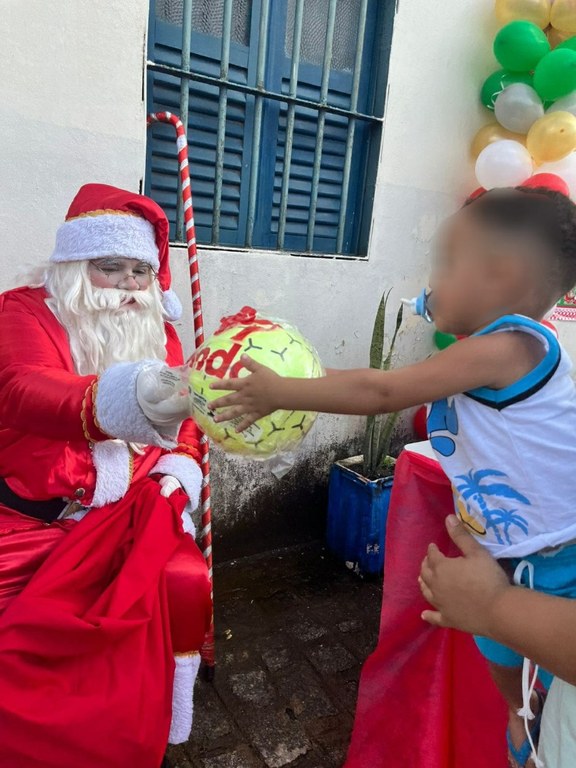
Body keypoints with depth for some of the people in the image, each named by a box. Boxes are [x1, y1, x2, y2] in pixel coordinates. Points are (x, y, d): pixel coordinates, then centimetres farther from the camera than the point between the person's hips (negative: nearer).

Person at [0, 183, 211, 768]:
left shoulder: (158, 331, 8)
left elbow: (182, 429, 17)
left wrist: (182, 465, -5)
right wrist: (116, 399, -50)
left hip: (131, 518, 3)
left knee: (182, 585, -20)